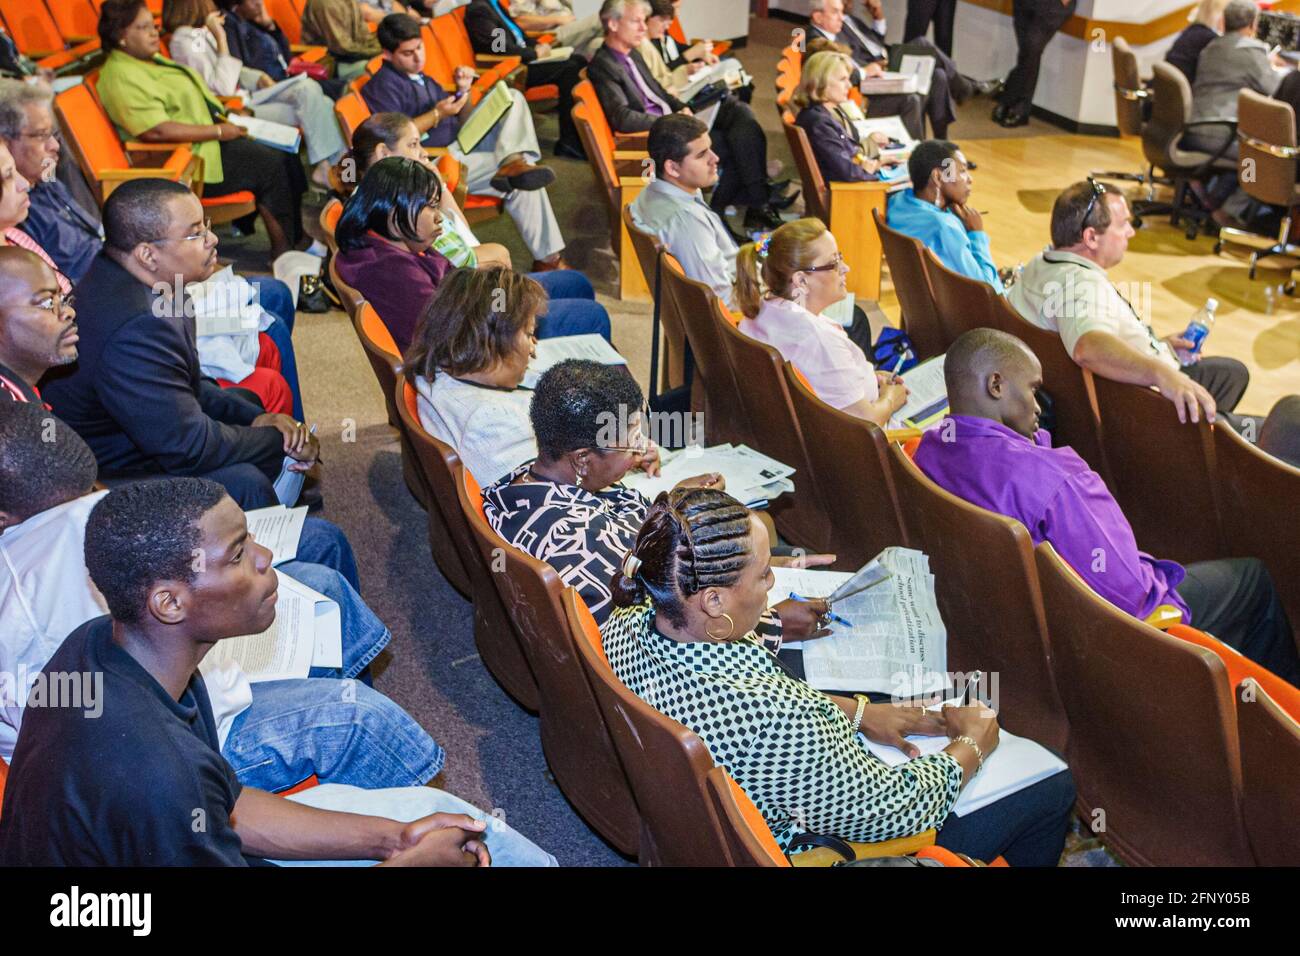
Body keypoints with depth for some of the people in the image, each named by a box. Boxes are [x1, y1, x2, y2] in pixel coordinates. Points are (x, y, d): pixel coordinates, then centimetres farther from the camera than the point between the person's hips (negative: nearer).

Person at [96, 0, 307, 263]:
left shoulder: (150, 58, 15)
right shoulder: (121, 76, -17)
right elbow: (156, 131, -26)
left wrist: (224, 113, 9)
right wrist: (218, 131, -21)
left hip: (208, 138, 10)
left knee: (285, 154, 0)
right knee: (271, 165, -17)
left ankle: (297, 239, 3)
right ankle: (284, 256, -9)